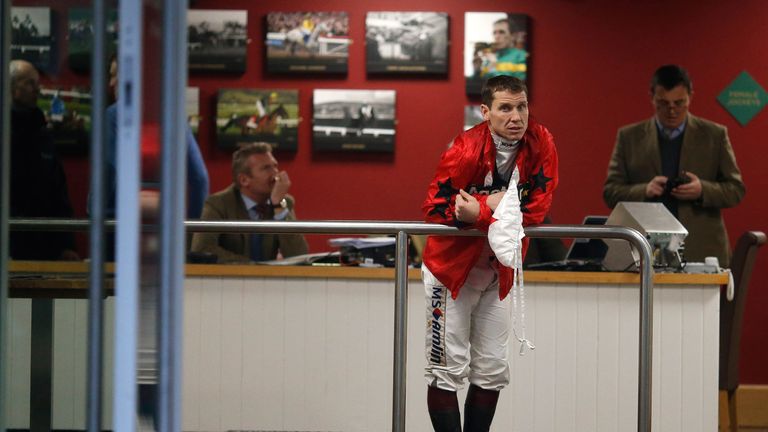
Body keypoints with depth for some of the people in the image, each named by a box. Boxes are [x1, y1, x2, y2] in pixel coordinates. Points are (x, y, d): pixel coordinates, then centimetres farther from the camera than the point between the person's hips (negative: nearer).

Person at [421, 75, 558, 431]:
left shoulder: (540, 143, -10)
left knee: (492, 371, 10)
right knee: (449, 369, -2)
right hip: (451, 266, -5)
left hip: (498, 271, 5)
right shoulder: (466, 148, -21)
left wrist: (480, 212, -24)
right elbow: (434, 208, -22)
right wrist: (493, 206, -27)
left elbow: (538, 207, -15)